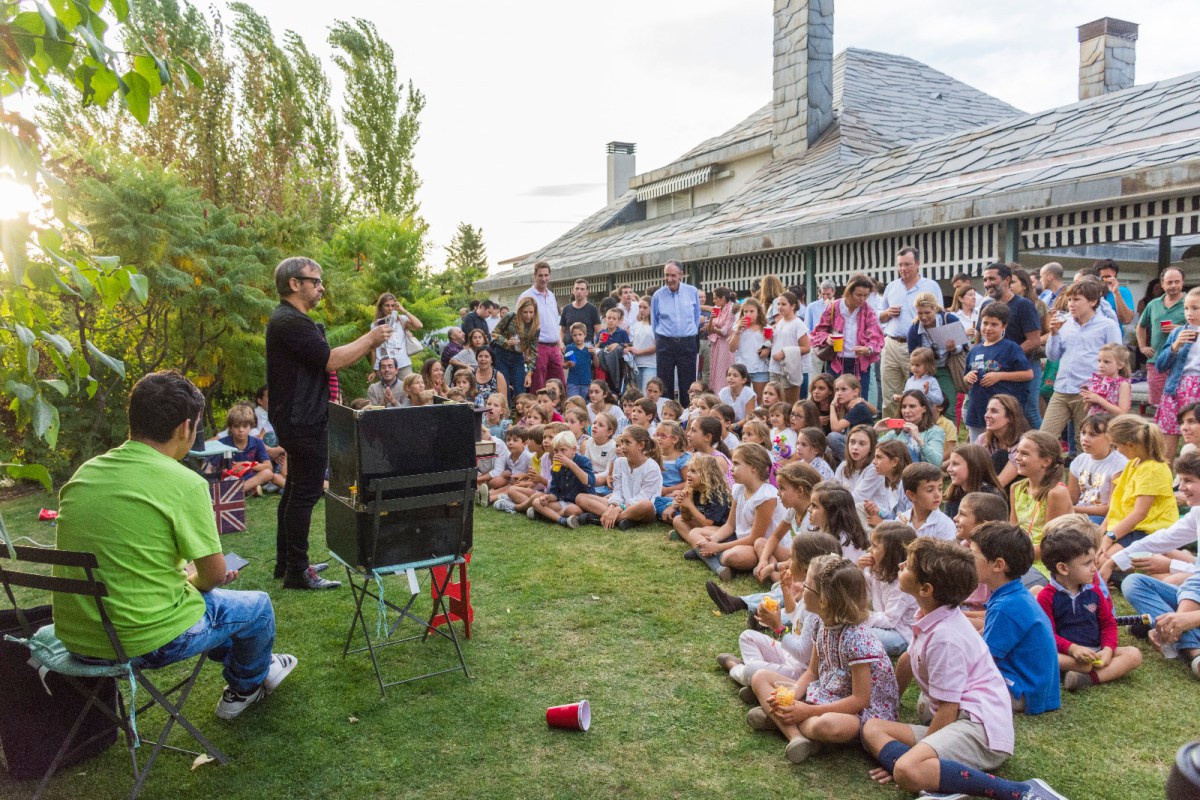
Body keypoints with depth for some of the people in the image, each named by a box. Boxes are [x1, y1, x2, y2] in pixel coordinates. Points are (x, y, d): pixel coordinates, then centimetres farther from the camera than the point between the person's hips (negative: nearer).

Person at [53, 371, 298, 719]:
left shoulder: (85, 472, 1)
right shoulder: (184, 483, -20)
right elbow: (214, 574, -12)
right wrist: (192, 581, 11)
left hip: (74, 635, 7)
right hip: (143, 641, -7)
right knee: (257, 605, 18)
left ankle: (252, 667, 49)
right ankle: (246, 687, 44)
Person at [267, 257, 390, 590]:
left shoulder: (289, 319, 18)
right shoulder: (290, 321, -17)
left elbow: (325, 359, 15)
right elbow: (331, 360, -23)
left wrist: (368, 340, 5)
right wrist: (370, 339, -12)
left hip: (298, 420, 11)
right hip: (304, 422, -11)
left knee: (296, 490, 17)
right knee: (305, 493, -6)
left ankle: (286, 562, 26)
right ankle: (298, 571, 1)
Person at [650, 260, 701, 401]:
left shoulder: (692, 292, 2)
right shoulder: (657, 295, 1)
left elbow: (697, 317, 13)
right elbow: (654, 321, 11)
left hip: (688, 343, 0)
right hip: (665, 344, 0)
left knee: (688, 384, 3)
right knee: (665, 385, 3)